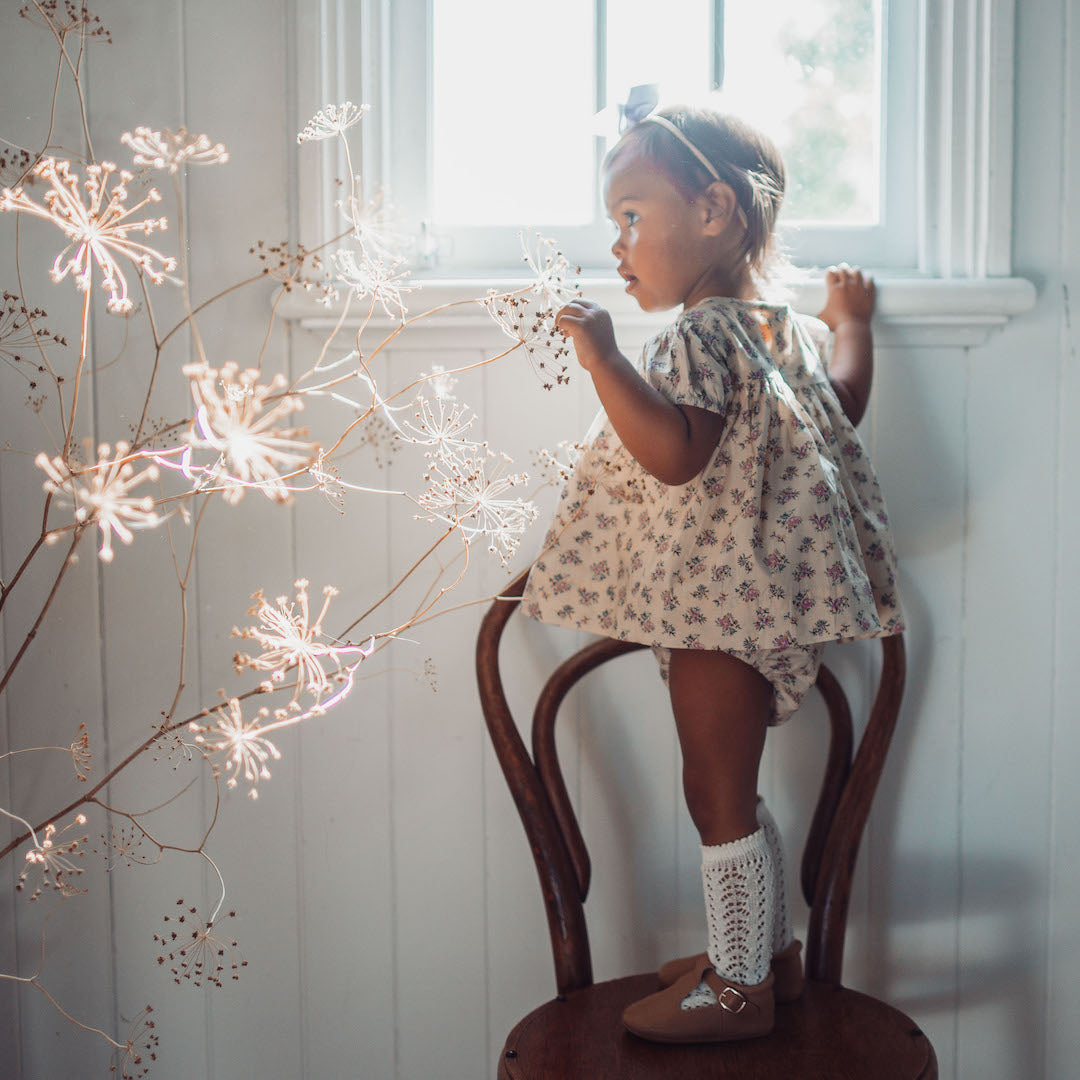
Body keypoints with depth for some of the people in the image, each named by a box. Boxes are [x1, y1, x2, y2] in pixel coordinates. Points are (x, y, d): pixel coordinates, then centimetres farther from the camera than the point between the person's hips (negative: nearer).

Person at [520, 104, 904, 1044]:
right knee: (730, 788, 21)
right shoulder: (783, 328, 10)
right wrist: (851, 322, 40)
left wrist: (603, 359, -34)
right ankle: (769, 950, 33)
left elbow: (675, 454, -33)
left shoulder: (699, 340, -20)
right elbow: (846, 405, 26)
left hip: (717, 604, -10)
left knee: (718, 794, 0)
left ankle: (738, 991, 11)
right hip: (759, 601, 10)